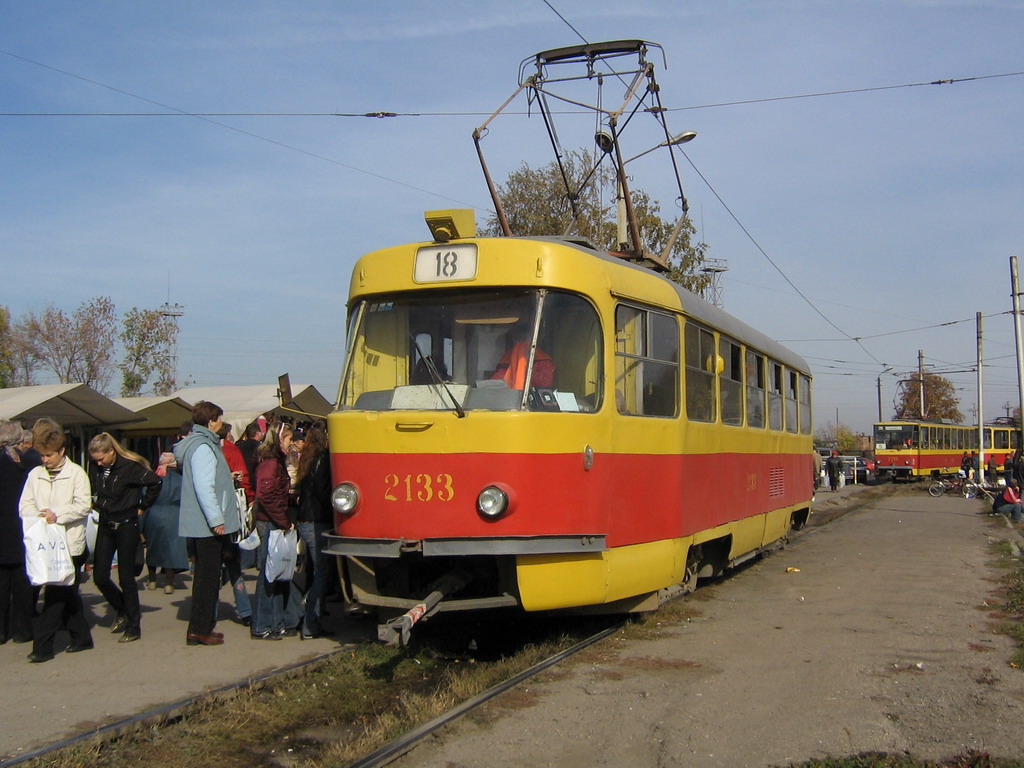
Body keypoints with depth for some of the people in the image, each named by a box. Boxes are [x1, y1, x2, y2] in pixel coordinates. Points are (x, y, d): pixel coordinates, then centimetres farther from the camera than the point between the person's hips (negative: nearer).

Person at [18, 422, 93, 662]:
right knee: (68, 593, 12)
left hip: (70, 543, -5)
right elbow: (25, 505, 5)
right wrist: (38, 517, -13)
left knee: (55, 595, -7)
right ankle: (81, 638, 22)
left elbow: (83, 505, -8)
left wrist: (58, 516, -17)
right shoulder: (35, 474, 9)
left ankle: (42, 646, -3)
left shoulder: (76, 473, -3)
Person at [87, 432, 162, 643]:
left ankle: (133, 627, 10)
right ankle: (124, 611, 29)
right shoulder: (96, 468, 1)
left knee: (126, 577, -1)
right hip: (105, 525, 6)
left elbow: (155, 482, -19)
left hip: (126, 525, -6)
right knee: (100, 576, 4)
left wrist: (142, 507, -11)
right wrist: (97, 504, 7)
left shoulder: (129, 467, -17)